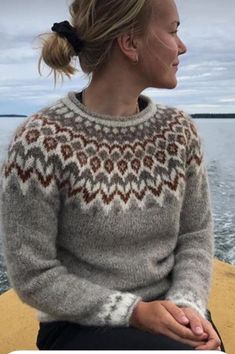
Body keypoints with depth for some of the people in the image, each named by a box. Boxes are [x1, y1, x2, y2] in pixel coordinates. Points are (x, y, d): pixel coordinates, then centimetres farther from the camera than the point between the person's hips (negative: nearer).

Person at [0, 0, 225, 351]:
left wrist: (187, 304, -14)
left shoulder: (179, 130, -1)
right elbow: (33, 276, -13)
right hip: (80, 326, -4)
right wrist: (134, 312, -17)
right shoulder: (41, 140, -16)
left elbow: (196, 234, 2)